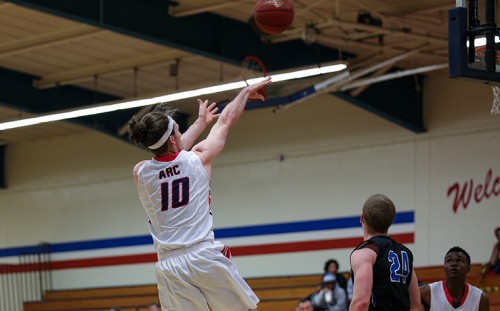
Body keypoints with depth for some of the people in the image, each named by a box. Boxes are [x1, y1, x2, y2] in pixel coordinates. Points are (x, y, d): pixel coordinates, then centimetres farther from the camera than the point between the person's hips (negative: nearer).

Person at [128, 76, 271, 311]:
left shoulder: (140, 173, 5)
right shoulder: (198, 158, -1)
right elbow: (226, 120, 15)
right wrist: (247, 91, 32)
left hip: (168, 264, 2)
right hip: (205, 255, -2)